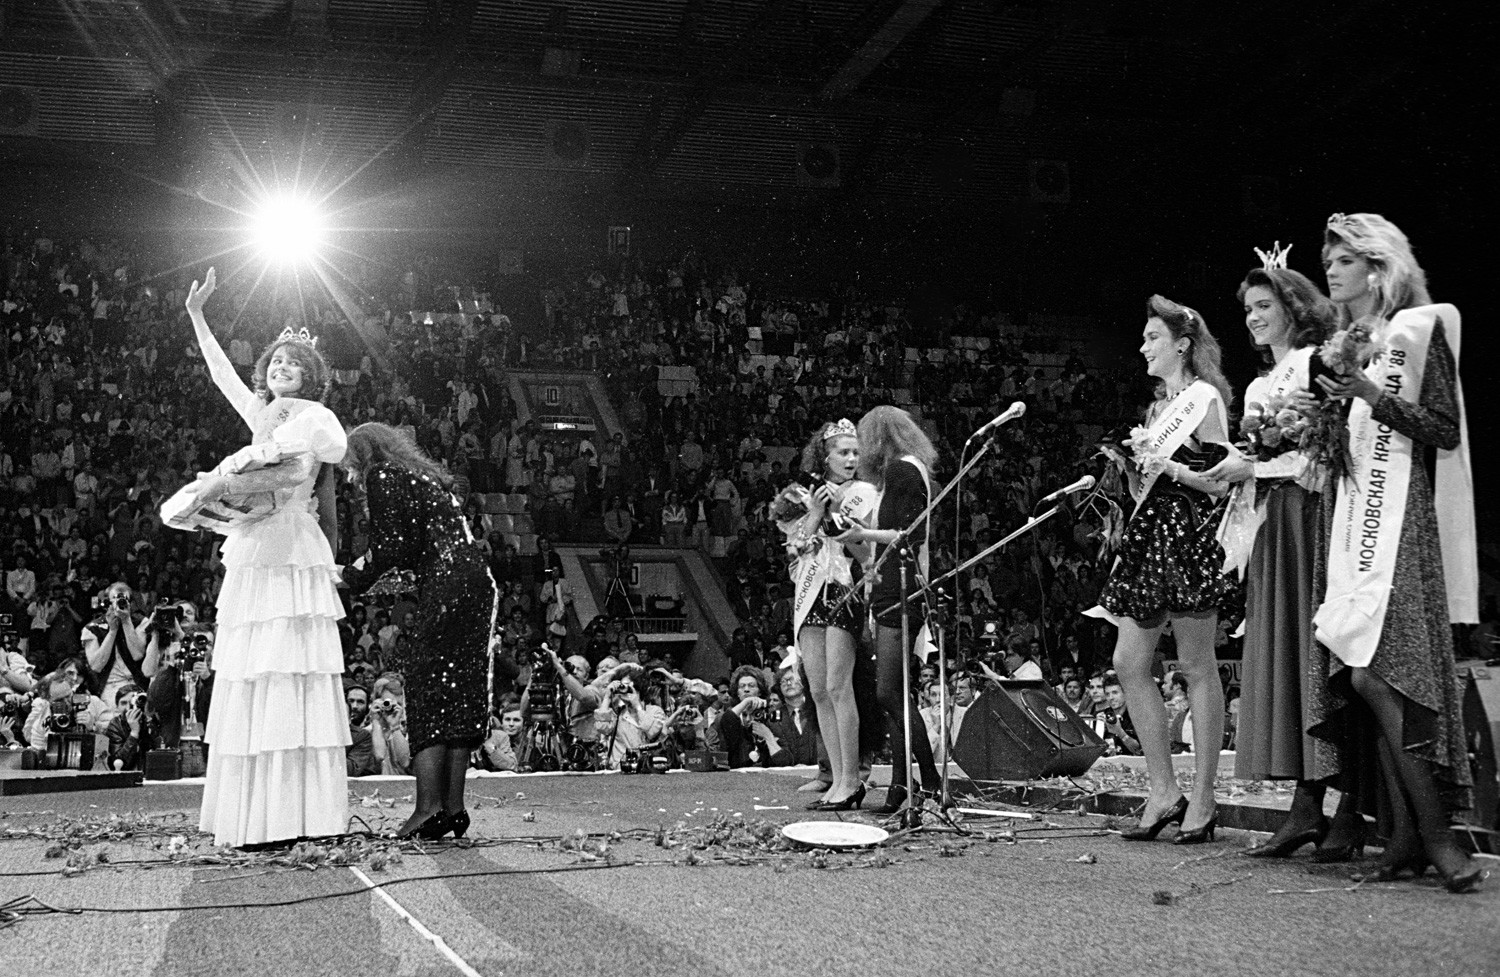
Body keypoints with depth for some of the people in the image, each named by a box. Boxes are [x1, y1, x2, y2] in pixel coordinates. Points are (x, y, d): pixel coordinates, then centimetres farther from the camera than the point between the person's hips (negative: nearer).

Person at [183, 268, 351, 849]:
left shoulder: (312, 418, 1)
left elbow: (295, 471, -17)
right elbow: (221, 372, 34)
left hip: (290, 555, -7)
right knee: (247, 684, 3)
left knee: (284, 680, -12)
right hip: (250, 559, 7)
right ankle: (250, 814, 5)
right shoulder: (263, 415, 21)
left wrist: (225, 486, -16)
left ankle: (288, 818, -13)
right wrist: (197, 316, 38)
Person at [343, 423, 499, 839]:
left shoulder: (382, 477, 2)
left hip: (446, 588, -8)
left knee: (427, 692, -5)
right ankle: (454, 808, 8)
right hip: (478, 582, 8)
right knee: (461, 694, 7)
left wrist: (353, 577, 8)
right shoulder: (423, 477, 28)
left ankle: (429, 806, -11)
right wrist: (408, 575, 22)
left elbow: (390, 549, -6)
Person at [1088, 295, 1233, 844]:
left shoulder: (1204, 398, -2)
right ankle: (1163, 792, 10)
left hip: (1190, 534, -8)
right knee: (1128, 663, 3)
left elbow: (1222, 481, -9)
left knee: (1197, 666, -4)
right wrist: (1132, 463, 3)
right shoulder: (1157, 407, 21)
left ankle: (1202, 800, 2)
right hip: (1149, 533, 9)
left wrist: (1166, 465, -16)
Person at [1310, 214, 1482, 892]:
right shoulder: (1348, 343, 21)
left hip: (1401, 514, -7)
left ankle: (1432, 832, -10)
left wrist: (1368, 393, -14)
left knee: (1376, 671, -16)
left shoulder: (1418, 327, 0)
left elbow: (1444, 430, -7)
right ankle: (1407, 836, 3)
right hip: (1355, 515, 7)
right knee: (1370, 673, 0)